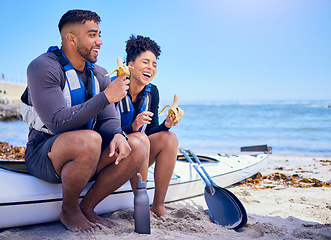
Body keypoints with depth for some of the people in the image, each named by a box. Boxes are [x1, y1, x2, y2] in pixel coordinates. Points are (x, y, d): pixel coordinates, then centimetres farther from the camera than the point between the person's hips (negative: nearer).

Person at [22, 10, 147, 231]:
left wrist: (118, 135, -22)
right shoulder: (43, 67, -14)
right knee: (89, 140, -38)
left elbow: (108, 119, 3)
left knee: (137, 147, -15)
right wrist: (105, 97, -27)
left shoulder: (99, 74, 10)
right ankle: (69, 211, -10)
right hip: (43, 154, -6)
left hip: (84, 155, 7)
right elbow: (58, 123, -26)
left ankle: (87, 207, -2)